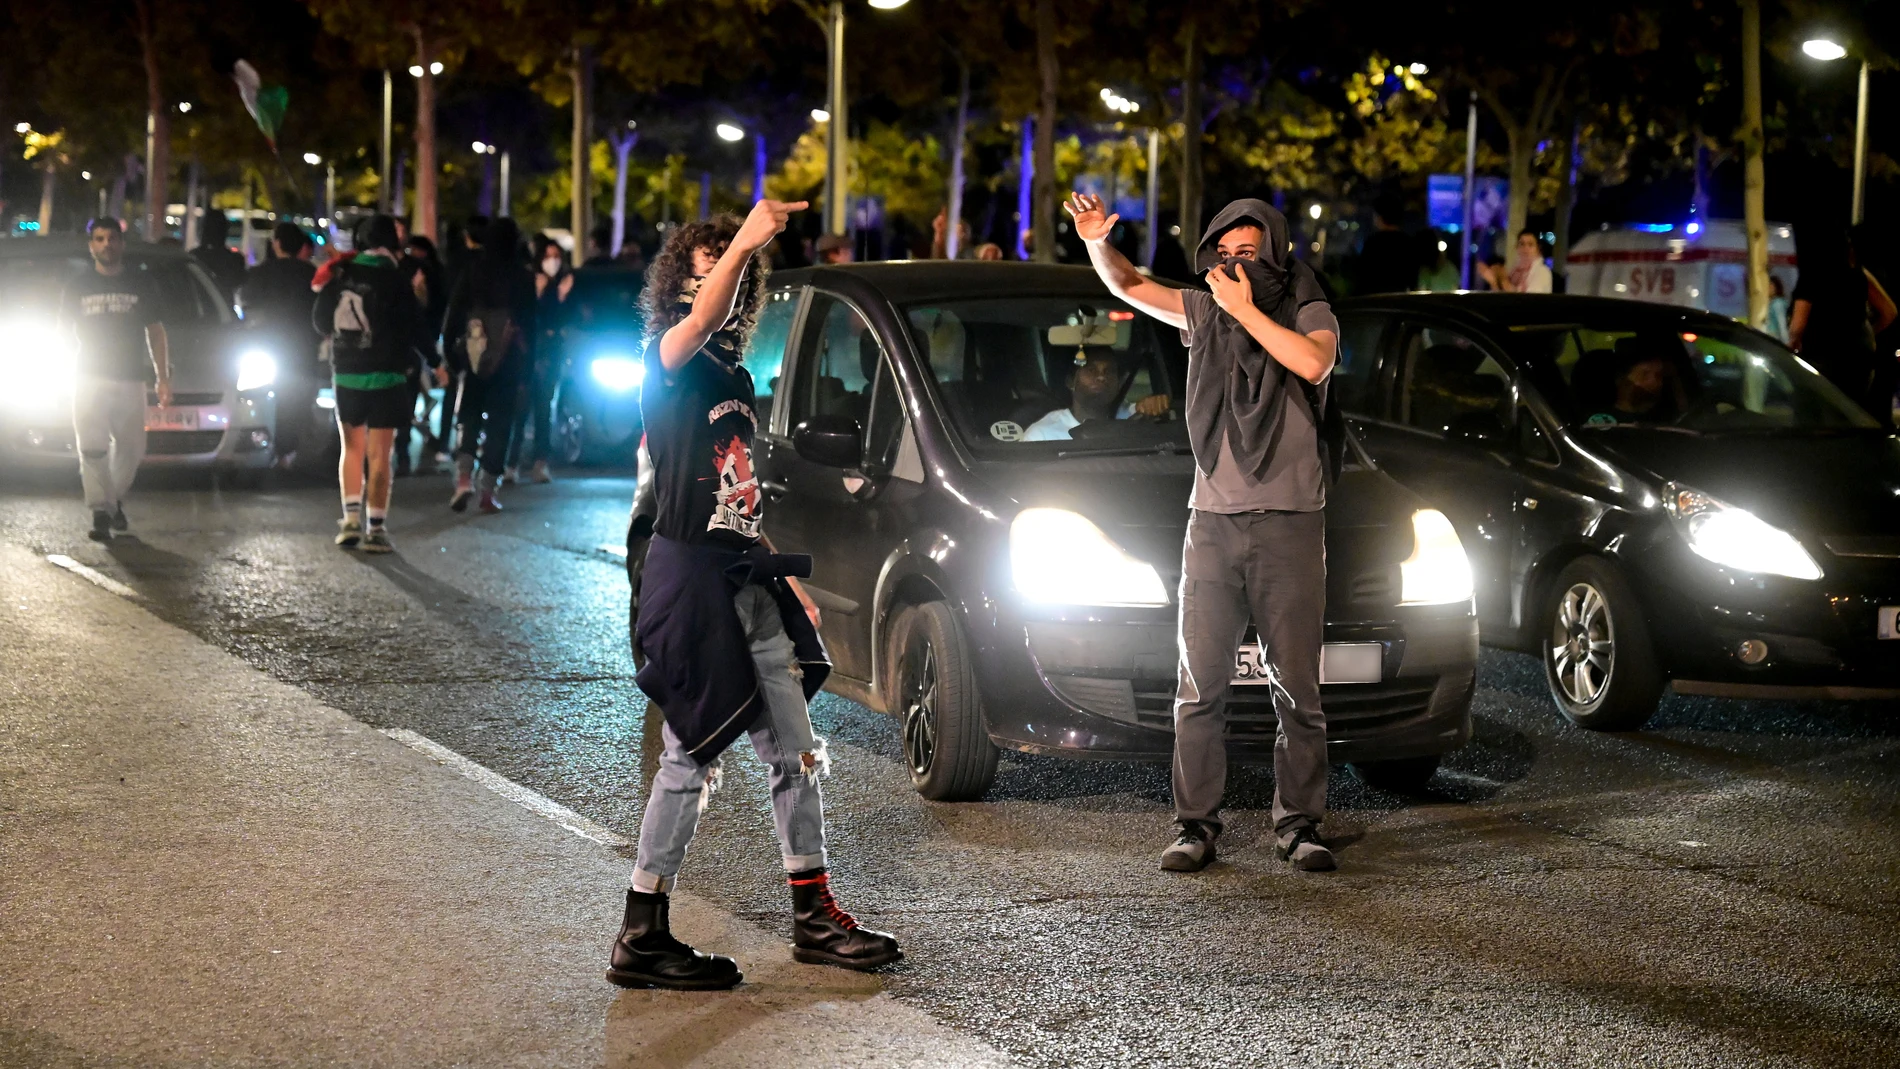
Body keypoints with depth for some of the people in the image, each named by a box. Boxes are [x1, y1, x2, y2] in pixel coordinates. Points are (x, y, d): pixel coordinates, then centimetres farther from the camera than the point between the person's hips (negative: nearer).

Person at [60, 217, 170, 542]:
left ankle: (115, 500, 26)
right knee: (92, 447, -12)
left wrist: (163, 378, 3)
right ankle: (101, 513, -14)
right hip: (89, 378, -1)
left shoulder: (141, 284, 9)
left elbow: (156, 332, 10)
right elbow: (63, 330, 14)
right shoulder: (77, 287, 8)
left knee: (131, 448, 3)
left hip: (131, 380, 1)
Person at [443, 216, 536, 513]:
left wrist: (449, 347, 4)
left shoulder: (471, 272, -2)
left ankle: (464, 476, -13)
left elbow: (454, 313, -2)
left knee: (469, 415, 9)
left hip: (473, 356, 1)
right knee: (499, 421, 5)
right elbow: (529, 321, 1)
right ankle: (488, 490, 2)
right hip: (508, 361, -1)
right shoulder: (522, 277, -3)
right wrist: (527, 359, 8)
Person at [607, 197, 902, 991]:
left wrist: (784, 572, 17)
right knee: (692, 757, -5)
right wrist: (743, 243, -44)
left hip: (748, 583, 8)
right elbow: (700, 321, -31)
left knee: (796, 751, 10)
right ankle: (641, 939, 3)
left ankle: (815, 918, 19)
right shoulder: (671, 364, -6)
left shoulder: (734, 379, 19)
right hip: (691, 576, -8)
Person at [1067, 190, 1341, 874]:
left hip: (1289, 523, -3)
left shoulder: (1308, 314, 2)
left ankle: (1299, 825, 9)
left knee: (1298, 689, 1)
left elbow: (1313, 363, -20)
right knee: (1201, 687, 1)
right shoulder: (1205, 311, 11)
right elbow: (1127, 286, 10)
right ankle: (1195, 827, 5)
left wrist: (1246, 310, -16)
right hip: (1213, 522, 3)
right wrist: (1097, 242, -9)